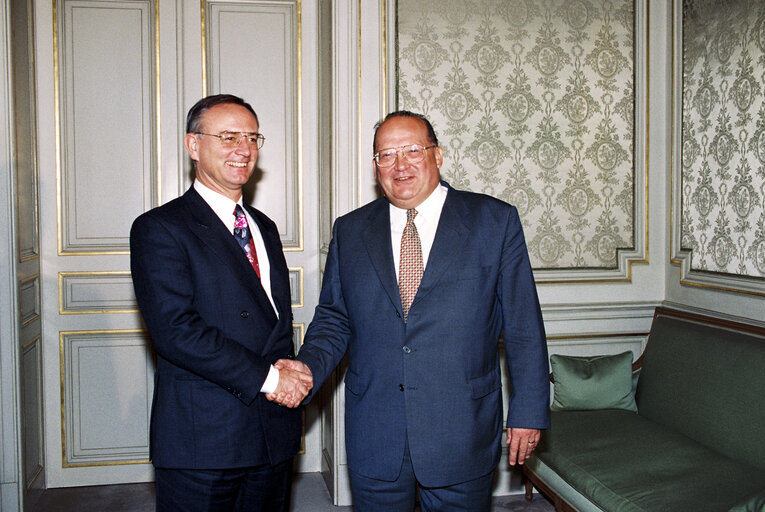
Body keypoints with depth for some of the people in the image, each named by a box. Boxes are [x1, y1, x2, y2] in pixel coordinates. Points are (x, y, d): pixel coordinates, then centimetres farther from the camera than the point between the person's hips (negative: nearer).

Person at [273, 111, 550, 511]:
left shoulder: (495, 221, -1)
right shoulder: (350, 231, 6)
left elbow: (523, 325, -1)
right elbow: (334, 318, 11)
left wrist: (528, 412, -2)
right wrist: (309, 366, -9)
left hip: (462, 434, -1)